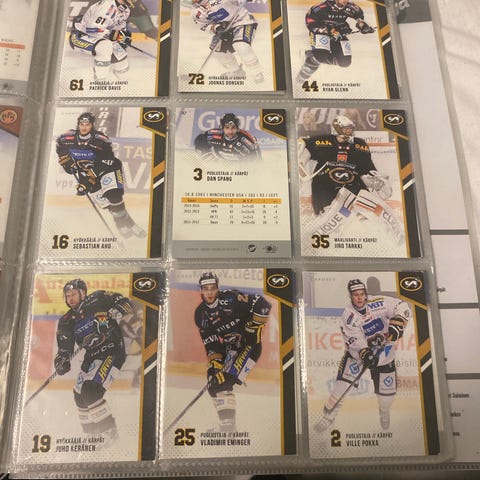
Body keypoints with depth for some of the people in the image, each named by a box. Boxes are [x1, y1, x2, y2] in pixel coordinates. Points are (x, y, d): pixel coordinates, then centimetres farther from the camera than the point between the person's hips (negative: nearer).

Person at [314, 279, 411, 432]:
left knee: (387, 391, 8)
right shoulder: (348, 316, -17)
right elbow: (354, 341, -23)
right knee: (343, 383, -15)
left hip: (384, 354, 1)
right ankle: (328, 416, 1)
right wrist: (364, 353, -41)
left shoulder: (378, 302, -16)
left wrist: (397, 322, -34)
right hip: (358, 352, -1)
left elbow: (402, 307, -17)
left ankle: (384, 411, 45)